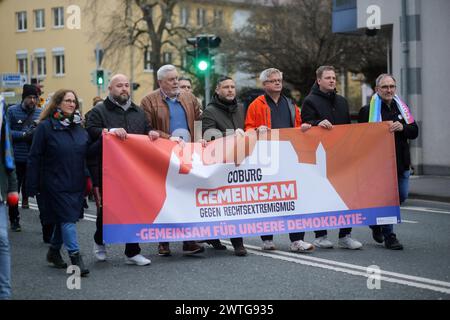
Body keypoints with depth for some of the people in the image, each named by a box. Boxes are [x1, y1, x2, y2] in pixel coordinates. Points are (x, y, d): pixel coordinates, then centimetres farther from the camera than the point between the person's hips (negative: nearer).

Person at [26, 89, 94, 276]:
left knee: (64, 219, 14)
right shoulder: (45, 126, -7)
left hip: (76, 184, 6)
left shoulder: (79, 127, 10)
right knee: (67, 218, -9)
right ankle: (75, 257, -8)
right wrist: (33, 186, -10)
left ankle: (54, 251, 30)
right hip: (55, 183, -6)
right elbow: (35, 157, -7)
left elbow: (88, 153, 13)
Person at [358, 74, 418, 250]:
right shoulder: (367, 110, -2)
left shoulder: (401, 108, 13)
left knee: (401, 196, 7)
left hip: (401, 162, 5)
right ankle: (389, 236, 6)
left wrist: (401, 127, -11)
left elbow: (414, 131, 7)